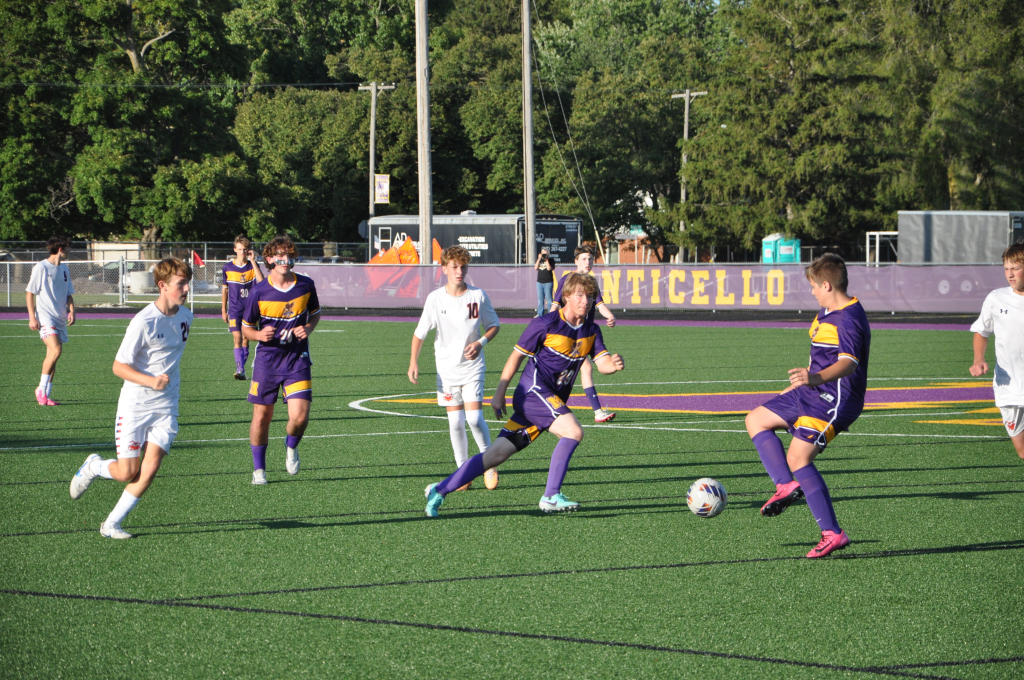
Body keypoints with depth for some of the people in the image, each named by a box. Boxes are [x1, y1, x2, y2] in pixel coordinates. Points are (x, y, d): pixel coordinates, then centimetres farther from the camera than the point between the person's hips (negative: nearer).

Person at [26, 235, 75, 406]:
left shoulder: (64, 269, 14)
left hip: (60, 319, 7)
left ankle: (45, 396, 11)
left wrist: (71, 310, 4)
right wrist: (32, 317, -13)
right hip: (45, 317, -7)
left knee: (53, 356, 6)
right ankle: (41, 389, -10)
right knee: (56, 350, -22)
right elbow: (29, 292, -6)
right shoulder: (41, 267, -7)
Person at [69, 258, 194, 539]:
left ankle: (111, 524, 3)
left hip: (166, 407, 5)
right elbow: (119, 366, -16)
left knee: (149, 470, -9)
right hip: (135, 404, -5)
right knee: (127, 473, -4)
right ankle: (94, 466, 29)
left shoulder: (185, 316, 3)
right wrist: (150, 380, -29)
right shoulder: (143, 322, -19)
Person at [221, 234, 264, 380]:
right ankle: (240, 370, -18)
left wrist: (253, 261, -19)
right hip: (234, 310, 0)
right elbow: (225, 289, 11)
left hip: (249, 308, 0)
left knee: (246, 339, 5)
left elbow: (261, 281, -19)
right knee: (237, 338, -12)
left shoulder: (253, 265, 0)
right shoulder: (228, 267, 3)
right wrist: (223, 310, 10)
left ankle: (241, 369, 16)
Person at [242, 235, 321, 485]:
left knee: (299, 416, -12)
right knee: (262, 416, 4)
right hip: (267, 359, -1)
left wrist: (308, 328, -6)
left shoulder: (306, 285, -3)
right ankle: (259, 469, 23)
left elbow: (315, 313, 15)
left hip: (297, 358, 1)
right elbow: (246, 327, 2)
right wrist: (259, 335, -20)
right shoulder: (259, 291, -9)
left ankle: (291, 448, 23)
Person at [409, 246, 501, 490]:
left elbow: (494, 325, 7)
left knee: (474, 418, -12)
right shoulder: (435, 299, -6)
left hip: (473, 367, -1)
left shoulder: (478, 296, -5)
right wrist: (413, 362, -11)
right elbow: (420, 333, 1)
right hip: (447, 369, 1)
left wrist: (480, 343, -12)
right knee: (455, 422, 0)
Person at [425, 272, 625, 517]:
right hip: (534, 390, -6)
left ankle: (440, 490, 10)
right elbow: (517, 355, -2)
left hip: (553, 401, 6)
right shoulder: (546, 324, -9)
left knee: (498, 453, 3)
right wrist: (499, 394, -2)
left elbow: (602, 364, 0)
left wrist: (613, 364, -25)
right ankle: (551, 496, -17)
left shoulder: (591, 331, 10)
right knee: (574, 432, -25)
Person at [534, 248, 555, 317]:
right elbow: (535, 268, -1)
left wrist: (546, 259, -12)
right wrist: (539, 259, -7)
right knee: (540, 298, 8)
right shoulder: (539, 260, 14)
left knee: (548, 298, -6)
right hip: (540, 282, 5)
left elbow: (549, 268, -14)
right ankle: (540, 314, 13)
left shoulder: (550, 260, 1)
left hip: (548, 282, -5)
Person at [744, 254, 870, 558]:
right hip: (812, 394, 11)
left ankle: (833, 534, -18)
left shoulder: (849, 319, -19)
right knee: (756, 419, 12)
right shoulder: (826, 313, 14)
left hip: (835, 400, -11)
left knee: (799, 457, -19)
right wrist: (799, 383, 40)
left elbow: (849, 362, -35)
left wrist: (817, 378, -53)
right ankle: (787, 485, -2)